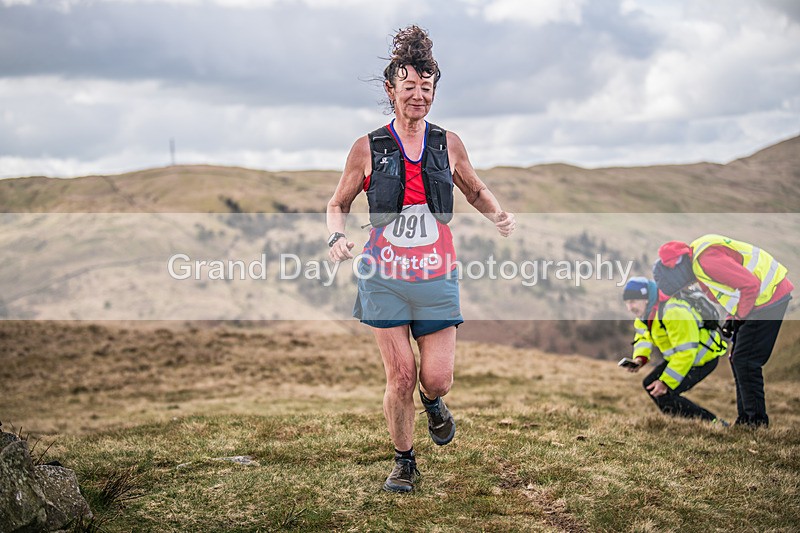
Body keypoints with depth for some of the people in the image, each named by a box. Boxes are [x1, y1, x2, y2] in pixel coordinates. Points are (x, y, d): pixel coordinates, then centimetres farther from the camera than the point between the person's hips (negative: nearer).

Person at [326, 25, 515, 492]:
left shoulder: (448, 144, 3)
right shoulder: (368, 148, -2)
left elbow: (476, 192, 18)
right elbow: (338, 204, 8)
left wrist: (499, 214, -3)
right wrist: (337, 236, -13)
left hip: (437, 278, 1)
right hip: (385, 278, -1)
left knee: (437, 379, -3)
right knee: (400, 376, -1)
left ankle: (433, 403, 37)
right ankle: (405, 462, 21)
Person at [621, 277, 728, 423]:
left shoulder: (674, 312, -34)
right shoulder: (645, 310, -4)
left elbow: (685, 353, -34)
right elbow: (643, 337, 10)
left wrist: (666, 382, -32)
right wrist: (639, 358, -11)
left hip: (703, 358, -10)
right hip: (679, 355, 10)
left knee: (663, 395, -18)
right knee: (650, 384, 10)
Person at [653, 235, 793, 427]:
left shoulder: (706, 259, -24)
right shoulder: (697, 262, 10)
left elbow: (750, 284, -26)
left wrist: (739, 316, -13)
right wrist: (732, 318, 10)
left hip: (770, 298, -11)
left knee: (745, 362, -10)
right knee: (738, 361, 13)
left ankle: (757, 420, -4)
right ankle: (745, 419, 19)